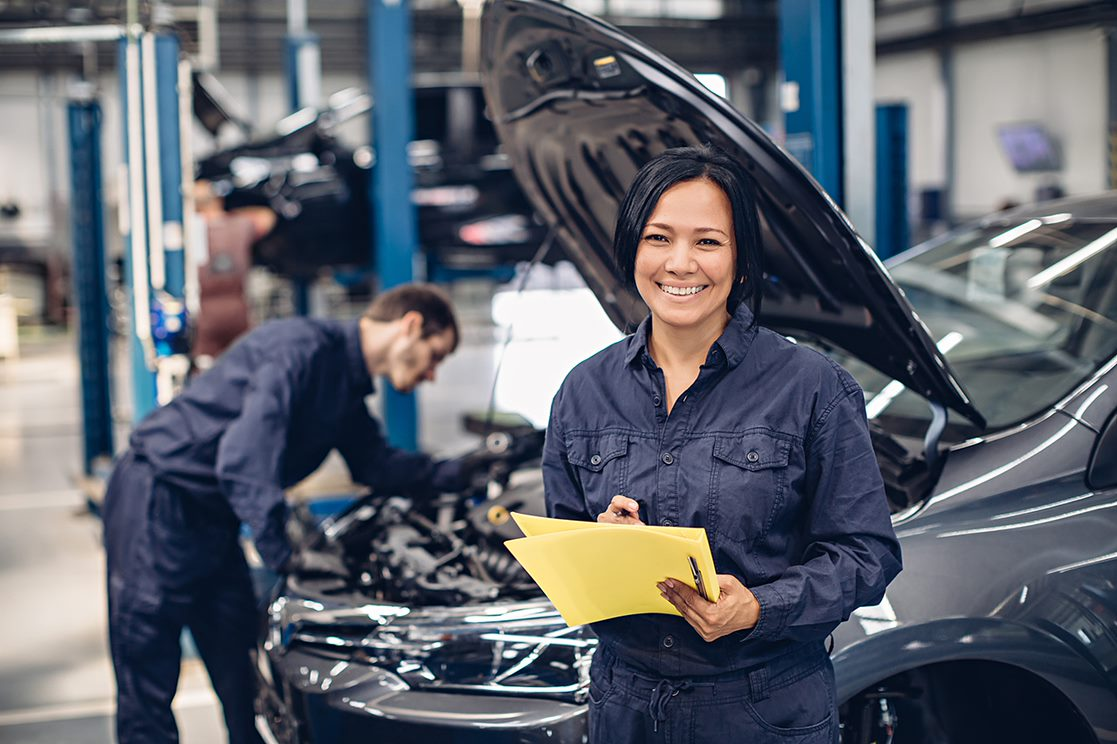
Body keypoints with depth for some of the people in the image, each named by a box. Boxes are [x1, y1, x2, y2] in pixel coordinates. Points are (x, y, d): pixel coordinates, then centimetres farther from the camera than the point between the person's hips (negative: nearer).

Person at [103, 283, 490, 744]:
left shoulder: (347, 383, 11)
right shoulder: (303, 347, -21)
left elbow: (373, 464, 24)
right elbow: (244, 458, -29)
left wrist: (459, 473, 18)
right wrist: (282, 554, -29)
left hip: (211, 517, 10)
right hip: (157, 500, -10)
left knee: (239, 677, 12)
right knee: (148, 684, -5)